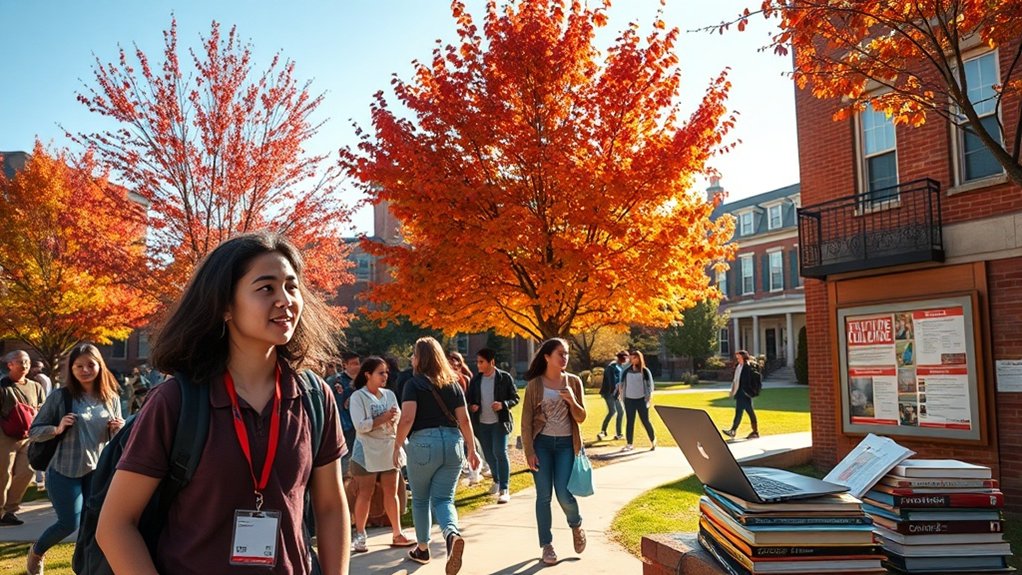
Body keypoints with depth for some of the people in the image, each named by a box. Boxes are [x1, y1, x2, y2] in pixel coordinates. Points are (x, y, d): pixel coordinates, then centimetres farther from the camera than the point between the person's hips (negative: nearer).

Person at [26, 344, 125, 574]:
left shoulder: (111, 399, 0)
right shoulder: (60, 397, -9)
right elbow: (33, 432, -4)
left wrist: (117, 429, -13)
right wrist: (57, 429, -23)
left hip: (98, 469, 3)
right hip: (64, 470, -2)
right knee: (69, 523, 4)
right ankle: (36, 553, 35)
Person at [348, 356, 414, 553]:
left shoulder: (389, 394, 9)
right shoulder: (358, 396, -7)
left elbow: (400, 419, 10)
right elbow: (360, 425, -17)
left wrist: (395, 418, -13)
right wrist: (384, 418, -20)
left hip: (389, 450, 5)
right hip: (367, 452, -5)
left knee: (391, 493, 9)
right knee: (365, 494, 2)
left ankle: (397, 534, 17)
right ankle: (359, 536, 14)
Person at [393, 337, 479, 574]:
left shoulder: (414, 384, -4)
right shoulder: (453, 384, 9)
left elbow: (407, 419, -14)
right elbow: (464, 420, 8)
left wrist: (397, 446, -3)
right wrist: (471, 450, 16)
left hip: (423, 443, -3)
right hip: (452, 442, 3)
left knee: (420, 499, 16)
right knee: (443, 499, 6)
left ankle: (422, 549, 29)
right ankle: (453, 534, -24)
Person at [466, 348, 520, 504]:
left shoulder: (505, 377, -7)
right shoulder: (475, 380, 4)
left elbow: (515, 398, -3)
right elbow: (470, 399, 13)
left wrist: (503, 405, -21)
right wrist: (471, 407, -10)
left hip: (499, 422, -4)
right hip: (482, 423, 5)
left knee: (500, 452, -14)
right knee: (488, 455, 14)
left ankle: (504, 489, -8)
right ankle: (497, 481, 38)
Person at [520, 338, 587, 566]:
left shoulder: (573, 381, 1)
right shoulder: (535, 384, -4)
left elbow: (581, 418, 2)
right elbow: (526, 420, -3)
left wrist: (572, 401, -17)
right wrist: (529, 451, -9)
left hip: (566, 443, 1)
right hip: (542, 443, -1)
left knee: (564, 494, -6)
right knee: (544, 496, 1)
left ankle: (576, 526, 26)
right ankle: (547, 545, 15)